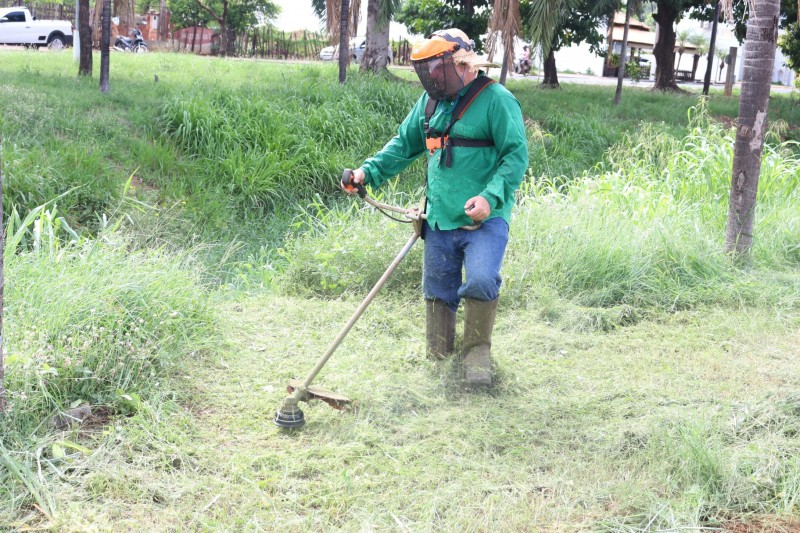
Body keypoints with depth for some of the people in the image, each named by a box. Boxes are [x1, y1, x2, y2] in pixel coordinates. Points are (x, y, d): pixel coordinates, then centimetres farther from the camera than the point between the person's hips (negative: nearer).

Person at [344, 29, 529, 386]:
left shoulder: (496, 100, -9)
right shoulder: (431, 101, 12)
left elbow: (516, 155, -13)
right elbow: (404, 144, 20)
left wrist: (491, 197, -26)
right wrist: (369, 172, 6)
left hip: (484, 219, -6)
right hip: (439, 220, 6)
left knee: (481, 282, -23)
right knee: (438, 292, 10)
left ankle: (477, 353, -3)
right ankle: (437, 361, 23)